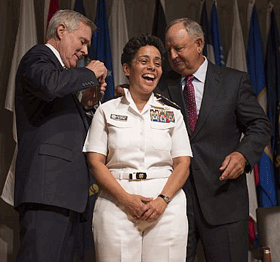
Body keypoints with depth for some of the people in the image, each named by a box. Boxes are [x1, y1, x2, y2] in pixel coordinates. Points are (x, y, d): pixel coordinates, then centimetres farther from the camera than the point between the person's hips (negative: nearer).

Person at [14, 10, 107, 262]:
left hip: (65, 189, 10)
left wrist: (87, 102, 18)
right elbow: (50, 84, -25)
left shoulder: (56, 65, 29)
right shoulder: (39, 57, 1)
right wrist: (90, 74, -9)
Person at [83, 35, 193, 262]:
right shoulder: (107, 111, 10)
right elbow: (96, 162, 2)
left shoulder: (172, 113, 14)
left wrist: (163, 200, -10)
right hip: (117, 204, -1)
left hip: (165, 207, 1)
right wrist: (126, 199, -11)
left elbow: (183, 164, 7)